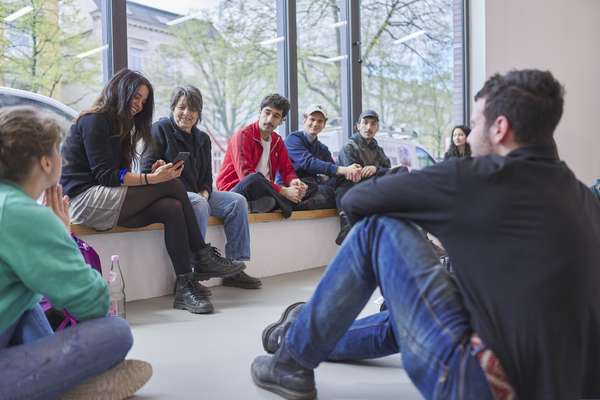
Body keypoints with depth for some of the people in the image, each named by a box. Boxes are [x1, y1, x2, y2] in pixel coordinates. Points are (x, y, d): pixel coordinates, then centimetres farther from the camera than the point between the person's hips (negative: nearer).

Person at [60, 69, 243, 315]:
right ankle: (203, 258, -10)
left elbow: (118, 174, 11)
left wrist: (154, 174, -6)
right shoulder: (94, 121, -6)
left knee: (172, 209, -16)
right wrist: (152, 179, -21)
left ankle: (185, 285, -19)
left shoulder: (117, 126, 22)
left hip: (106, 198, 9)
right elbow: (105, 175, -16)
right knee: (172, 185, -19)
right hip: (85, 200, -9)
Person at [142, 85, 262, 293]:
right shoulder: (160, 129, -2)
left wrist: (205, 192, -7)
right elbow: (147, 169, -9)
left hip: (197, 194, 7)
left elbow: (207, 176, 14)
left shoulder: (203, 139, 16)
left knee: (237, 201, -8)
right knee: (199, 204, -36)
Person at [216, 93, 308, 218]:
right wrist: (283, 191, -29)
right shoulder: (243, 136, -12)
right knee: (254, 179, -38)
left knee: (304, 187, -6)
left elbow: (287, 169, 9)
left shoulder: (277, 141, 10)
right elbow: (247, 175, -24)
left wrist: (293, 181, -18)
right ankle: (290, 206, -16)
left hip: (262, 193, 7)